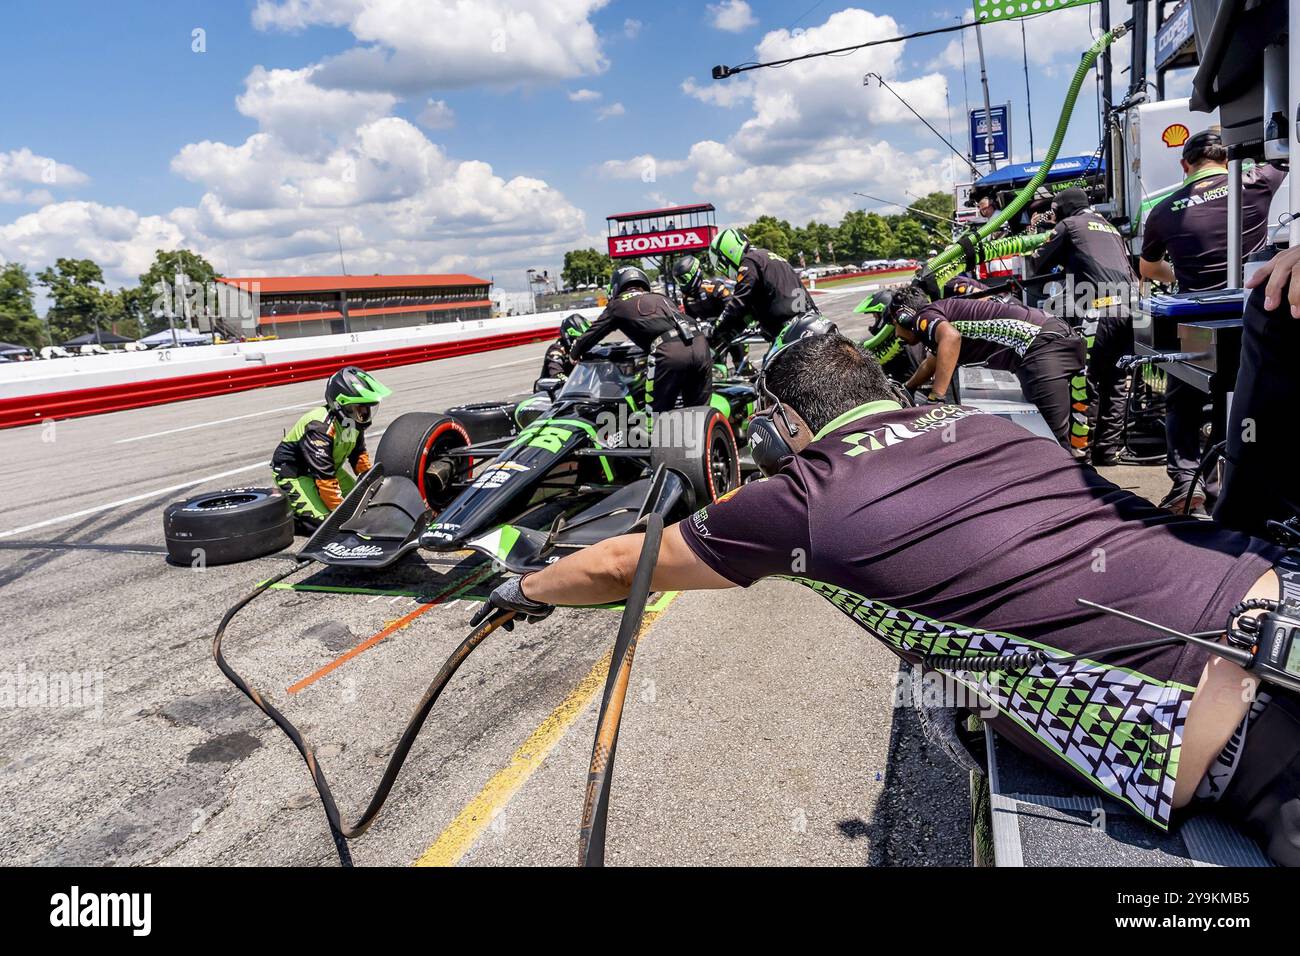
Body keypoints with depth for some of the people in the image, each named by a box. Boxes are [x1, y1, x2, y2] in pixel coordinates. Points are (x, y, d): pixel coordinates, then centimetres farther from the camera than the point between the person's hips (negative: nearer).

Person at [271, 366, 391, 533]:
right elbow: (325, 478, -33)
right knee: (324, 522, -23)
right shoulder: (320, 428, -34)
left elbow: (359, 453, 8)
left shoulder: (352, 421, -10)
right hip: (292, 473, -9)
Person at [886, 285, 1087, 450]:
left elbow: (951, 337, -26)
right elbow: (931, 364, 50)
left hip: (1042, 345, -10)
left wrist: (935, 399, -25)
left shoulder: (924, 316, 0)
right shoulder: (942, 316, 29)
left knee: (1056, 442, -15)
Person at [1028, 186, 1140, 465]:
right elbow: (1129, 268, 26)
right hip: (1128, 308, 7)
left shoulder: (1069, 225, 11)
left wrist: (1035, 254, 33)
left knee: (1087, 382, -5)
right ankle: (1109, 448, 11)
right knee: (1116, 383, 9)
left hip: (1098, 309, -7)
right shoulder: (1111, 228, 30)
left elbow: (1038, 266, 11)